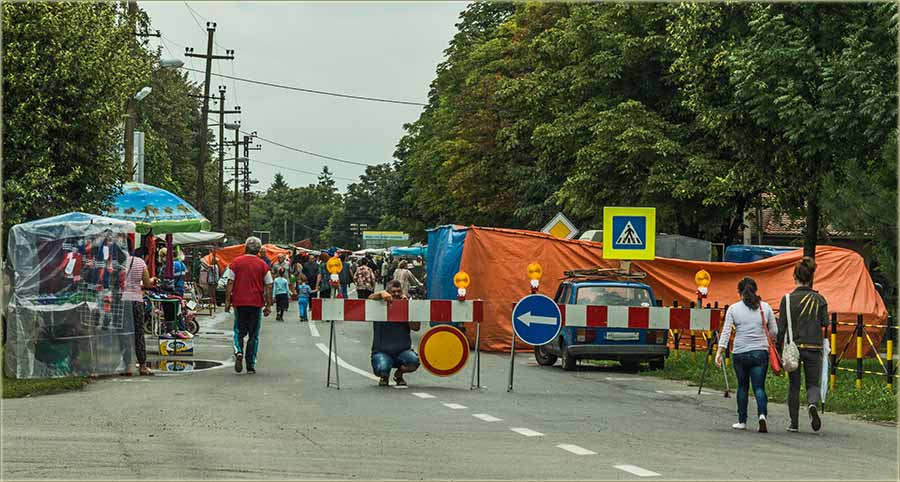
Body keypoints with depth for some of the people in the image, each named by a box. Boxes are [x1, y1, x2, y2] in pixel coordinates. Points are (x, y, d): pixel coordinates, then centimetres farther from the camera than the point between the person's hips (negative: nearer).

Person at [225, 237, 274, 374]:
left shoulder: (236, 262, 0)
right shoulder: (262, 265, 0)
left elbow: (230, 283, -2)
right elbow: (268, 286, 0)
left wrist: (227, 301, 3)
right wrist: (268, 305, 6)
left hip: (239, 302, 0)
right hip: (256, 303, 0)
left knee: (239, 331, 13)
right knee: (253, 335, 7)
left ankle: (238, 351, -15)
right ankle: (251, 366, 6)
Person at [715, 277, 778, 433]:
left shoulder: (733, 309, 1)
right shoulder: (765, 307, 4)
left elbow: (726, 332, -5)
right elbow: (774, 331, 8)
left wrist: (719, 352, -6)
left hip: (739, 353, 0)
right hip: (760, 352, 0)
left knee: (742, 387, 14)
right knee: (759, 387, 0)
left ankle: (742, 421, 19)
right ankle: (762, 414, -23)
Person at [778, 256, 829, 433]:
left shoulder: (788, 299, -5)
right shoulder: (819, 299, -1)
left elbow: (781, 327, -5)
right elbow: (825, 323, -2)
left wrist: (778, 349, 2)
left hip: (793, 346, -1)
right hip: (814, 347, 1)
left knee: (793, 385, 12)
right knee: (813, 384, 11)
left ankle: (794, 423, 14)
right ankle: (813, 404, -22)